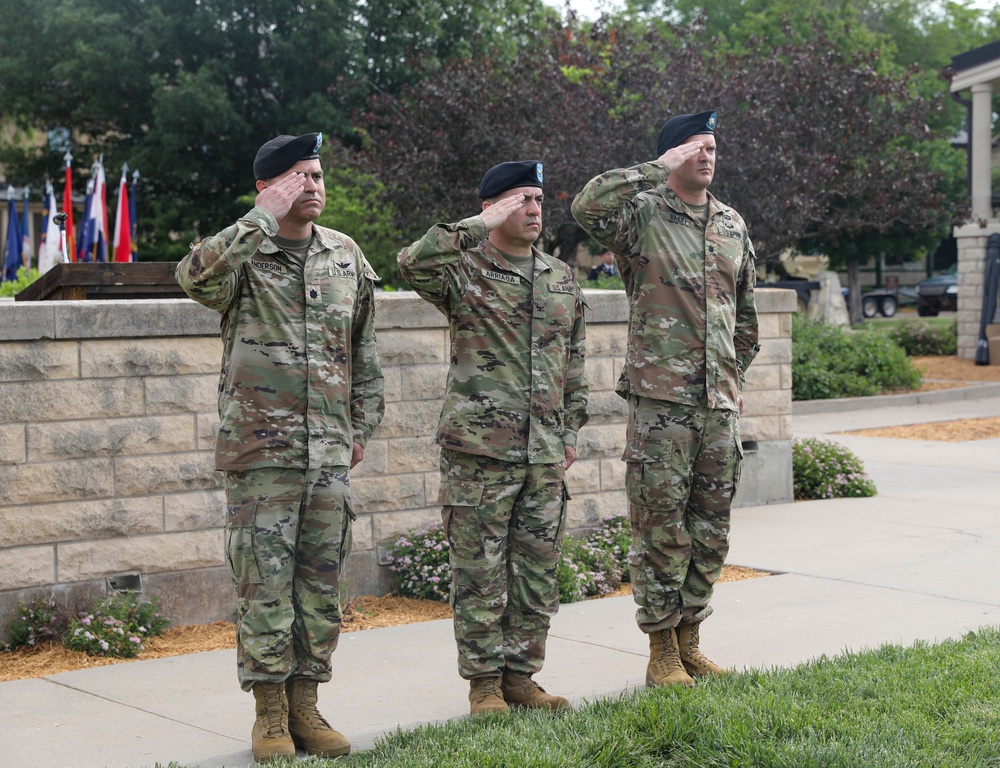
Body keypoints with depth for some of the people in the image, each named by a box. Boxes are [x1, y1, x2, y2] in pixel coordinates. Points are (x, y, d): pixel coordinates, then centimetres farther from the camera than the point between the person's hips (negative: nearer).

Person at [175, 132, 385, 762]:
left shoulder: (346, 255, 10)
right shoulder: (242, 254, -4)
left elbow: (364, 348, 18)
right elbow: (197, 277, -29)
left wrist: (364, 422, 15)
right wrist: (264, 216, -24)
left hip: (330, 450, 4)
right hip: (261, 449, -4)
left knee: (322, 581, 8)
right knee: (264, 582, 0)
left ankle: (306, 705, 19)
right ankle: (270, 714, 10)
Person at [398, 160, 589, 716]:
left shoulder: (562, 278, 14)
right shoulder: (465, 270, -4)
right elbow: (412, 264, -27)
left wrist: (570, 430, 15)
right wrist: (479, 226, -23)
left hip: (545, 455, 5)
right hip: (479, 450, -5)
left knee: (538, 571, 10)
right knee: (480, 572, 1)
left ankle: (520, 675, 22)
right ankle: (484, 681, 12)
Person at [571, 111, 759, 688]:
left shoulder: (732, 225, 14)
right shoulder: (643, 215, -4)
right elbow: (588, 205, -27)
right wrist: (659, 169, -19)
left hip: (720, 402, 6)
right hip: (661, 400, -6)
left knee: (711, 528, 11)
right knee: (661, 527, 0)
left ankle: (690, 639, 23)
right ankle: (663, 650, 9)